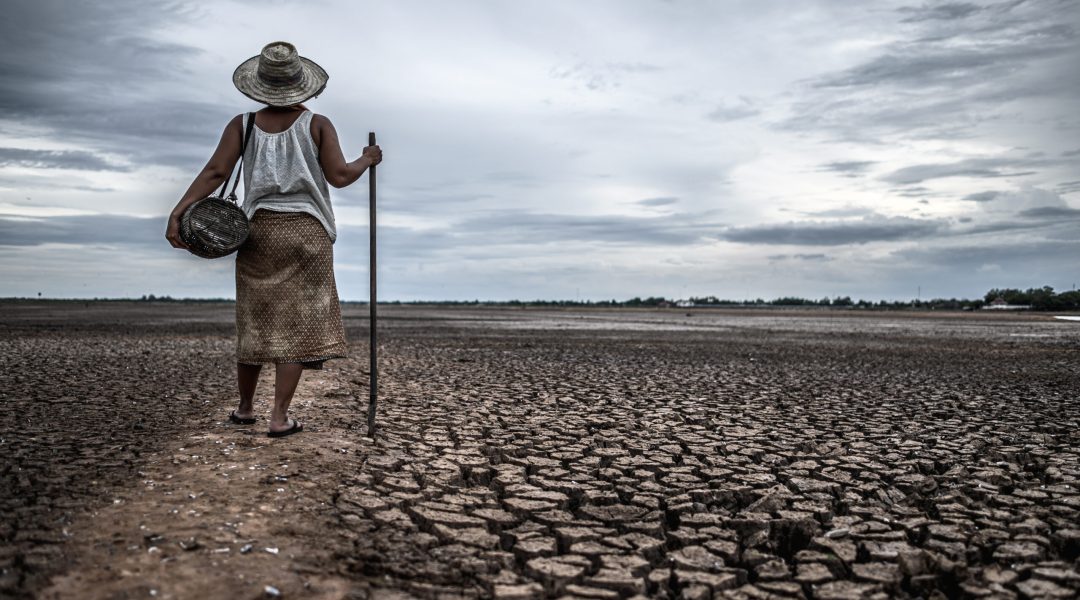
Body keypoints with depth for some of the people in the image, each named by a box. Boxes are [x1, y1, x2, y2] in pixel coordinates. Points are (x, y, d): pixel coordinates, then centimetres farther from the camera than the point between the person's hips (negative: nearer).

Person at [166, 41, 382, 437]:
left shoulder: (243, 125, 2)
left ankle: (245, 407, 27)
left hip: (260, 230, 2)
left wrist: (177, 213, -11)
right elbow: (339, 176, -6)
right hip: (308, 231, -2)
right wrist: (367, 160, 13)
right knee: (298, 323, 1)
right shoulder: (317, 125, -2)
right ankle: (279, 417, -2)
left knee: (255, 320, 14)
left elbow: (215, 172, -8)